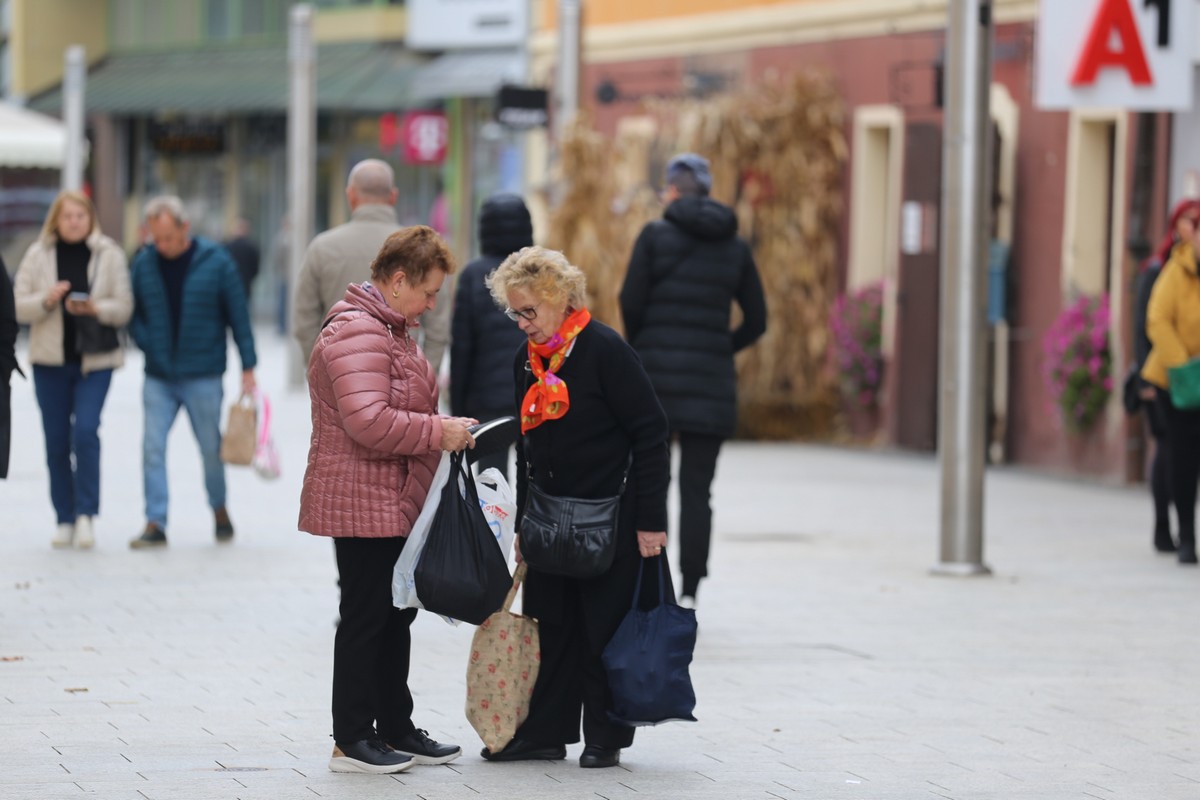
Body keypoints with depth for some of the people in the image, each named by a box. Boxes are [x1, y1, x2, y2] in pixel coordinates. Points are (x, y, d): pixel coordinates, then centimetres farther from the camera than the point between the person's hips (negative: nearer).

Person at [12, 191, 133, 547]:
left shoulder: (109, 255, 1)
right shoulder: (38, 255, 3)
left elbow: (124, 307, 0)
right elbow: (19, 307, 2)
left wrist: (96, 308, -19)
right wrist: (47, 300, -17)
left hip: (95, 360, -2)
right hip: (50, 359, 2)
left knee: (86, 431, -16)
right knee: (56, 441, 5)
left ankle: (86, 513, -8)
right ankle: (65, 519, 14)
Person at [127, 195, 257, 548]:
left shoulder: (216, 262, -5)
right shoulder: (144, 263, 2)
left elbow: (239, 317, -2)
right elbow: (134, 314, 11)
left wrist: (248, 367, -4)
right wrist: (147, 343, -7)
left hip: (203, 377, -2)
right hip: (158, 376, 2)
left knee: (211, 449, 7)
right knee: (152, 447, -6)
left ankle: (219, 510, 29)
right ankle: (155, 524, -3)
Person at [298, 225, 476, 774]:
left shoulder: (391, 328, 18)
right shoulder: (357, 333, -19)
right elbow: (368, 421, -28)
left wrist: (443, 430, 16)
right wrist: (438, 432, -20)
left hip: (394, 503, 11)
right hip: (363, 505, -11)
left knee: (395, 615, 15)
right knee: (365, 617, -5)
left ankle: (396, 730, 23)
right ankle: (351, 740, 2)